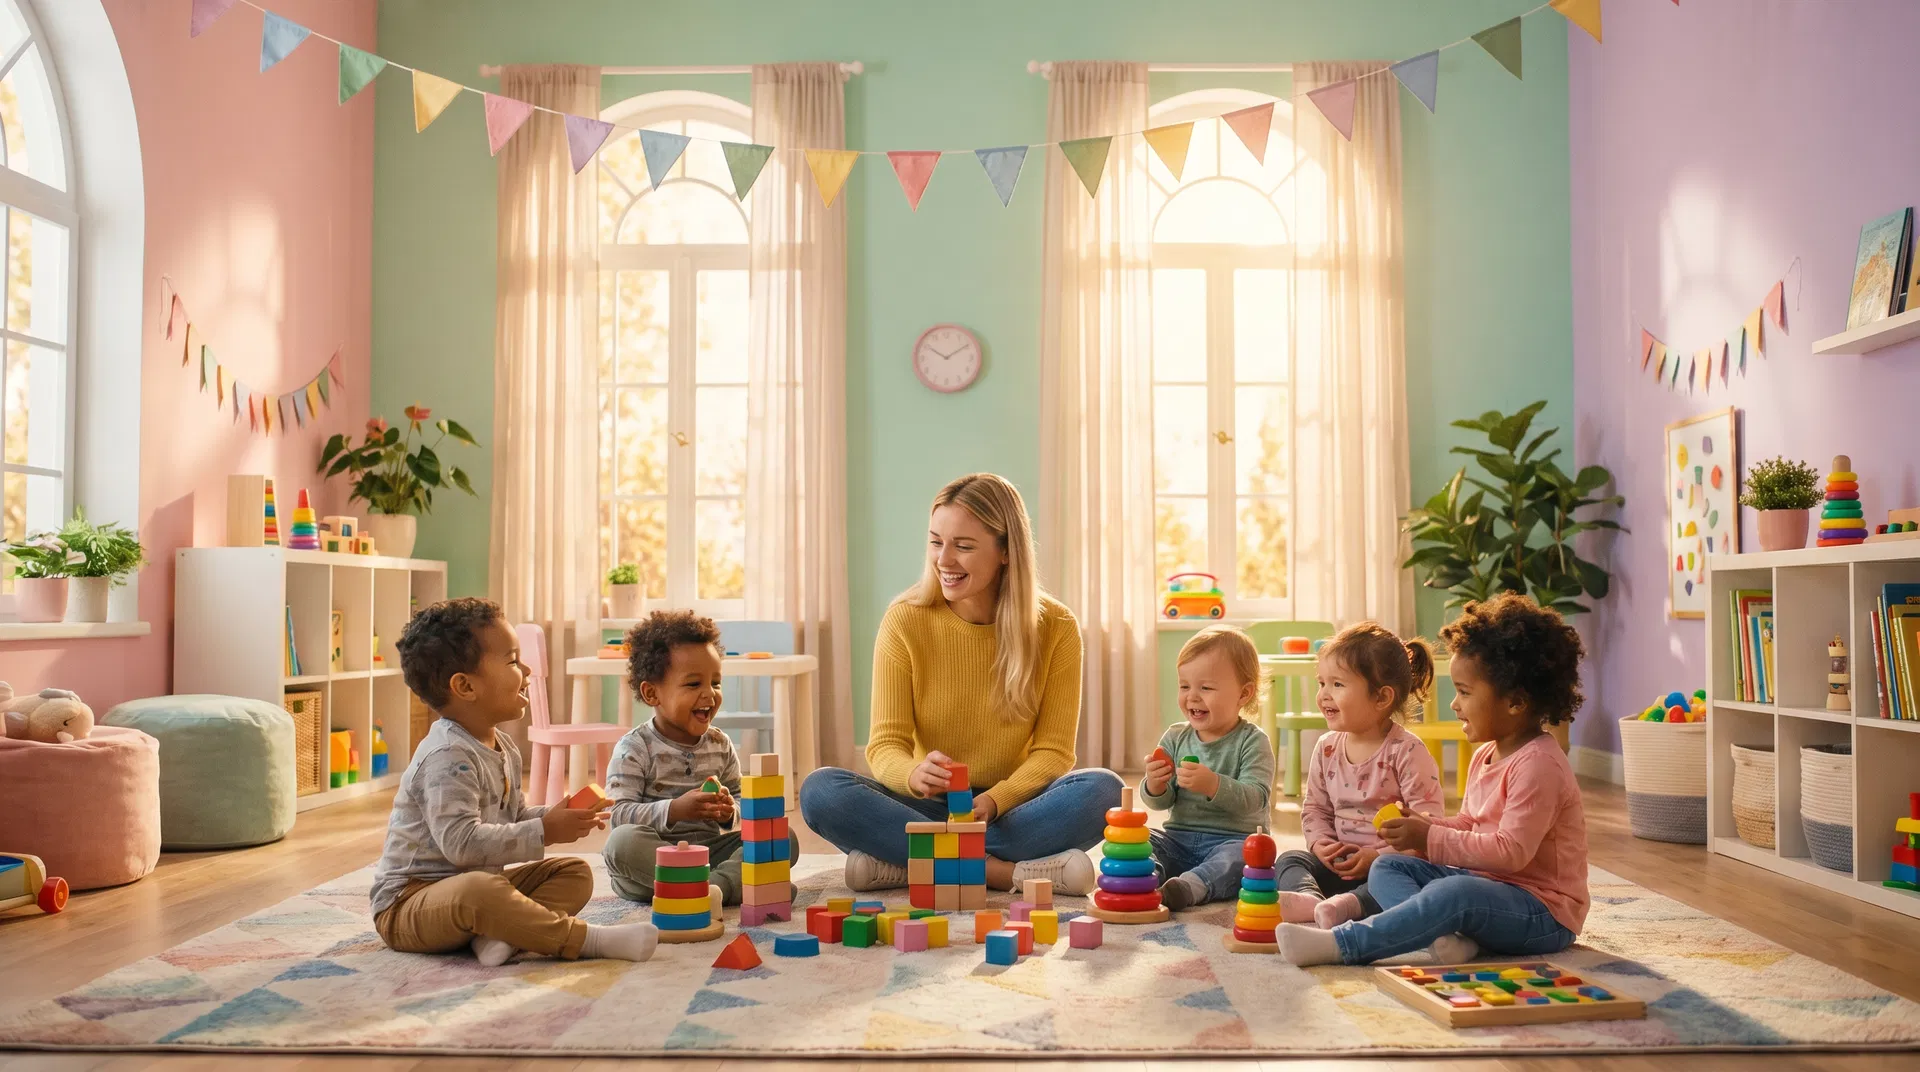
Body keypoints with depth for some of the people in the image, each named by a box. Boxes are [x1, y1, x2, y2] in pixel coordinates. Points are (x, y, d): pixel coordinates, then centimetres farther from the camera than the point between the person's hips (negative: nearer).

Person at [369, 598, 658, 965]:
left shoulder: (504, 749, 9)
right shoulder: (448, 757, -23)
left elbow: (513, 815, 21)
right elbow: (461, 842, -32)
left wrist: (559, 816, 1)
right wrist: (543, 832, -28)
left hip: (471, 887, 10)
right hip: (408, 903, -10)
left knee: (574, 872, 3)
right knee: (481, 890, -40)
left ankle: (499, 933, -24)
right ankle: (584, 938, -32)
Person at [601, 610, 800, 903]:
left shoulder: (720, 746, 9)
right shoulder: (634, 749, -6)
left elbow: (740, 797, 15)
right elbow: (620, 814, -14)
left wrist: (729, 811, -10)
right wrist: (674, 810, -28)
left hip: (710, 849, 5)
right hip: (654, 854, -4)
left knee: (785, 838, -13)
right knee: (623, 840, -37)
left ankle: (716, 884, -37)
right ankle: (730, 883, -39)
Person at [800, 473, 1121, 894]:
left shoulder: (1055, 627, -5)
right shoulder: (905, 619, -5)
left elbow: (1053, 750, -6)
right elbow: (884, 744, -8)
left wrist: (993, 800, -27)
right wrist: (913, 774, -33)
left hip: (1010, 807, 0)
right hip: (929, 808, 0)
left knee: (1102, 789, -30)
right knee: (820, 789, -26)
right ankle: (1006, 871, -29)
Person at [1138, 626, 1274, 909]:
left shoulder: (1252, 741, -5)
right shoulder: (1175, 737, 8)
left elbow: (1254, 799, -18)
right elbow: (1161, 802, 7)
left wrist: (1213, 785, -35)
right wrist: (1155, 787, -17)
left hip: (1234, 839, -5)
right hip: (1179, 838, 5)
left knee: (1243, 855, -35)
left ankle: (1188, 887, -55)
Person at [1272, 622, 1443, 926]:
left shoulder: (1406, 751, -10)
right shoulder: (1326, 748, 8)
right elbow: (1315, 808, 17)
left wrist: (1378, 857, -21)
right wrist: (1321, 843, -5)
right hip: (1340, 863, 6)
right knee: (1289, 859, -15)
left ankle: (1350, 904, -59)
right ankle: (1309, 899, -45)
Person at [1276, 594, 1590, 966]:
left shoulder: (1538, 765, -20)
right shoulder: (1487, 754, 12)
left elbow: (1511, 851, -27)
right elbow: (1469, 824, 18)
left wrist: (1431, 839, -23)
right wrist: (1423, 827, -3)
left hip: (1545, 912, -10)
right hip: (1484, 881, 10)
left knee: (1452, 893, -38)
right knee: (1387, 867, 0)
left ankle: (1339, 943, -39)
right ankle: (1443, 934, -29)